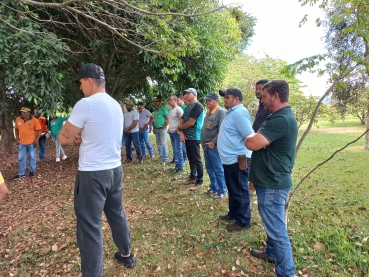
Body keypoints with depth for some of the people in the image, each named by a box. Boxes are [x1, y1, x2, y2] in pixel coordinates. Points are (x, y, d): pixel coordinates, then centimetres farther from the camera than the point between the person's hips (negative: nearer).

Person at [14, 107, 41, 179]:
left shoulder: (34, 120, -13)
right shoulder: (18, 119, -2)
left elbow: (39, 130, -8)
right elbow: (16, 129, 12)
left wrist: (36, 140, -14)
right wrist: (17, 139, 5)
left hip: (32, 142, -4)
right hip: (22, 143, 4)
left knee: (32, 157, 9)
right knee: (21, 158, 8)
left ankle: (32, 171, 25)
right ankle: (21, 173, 20)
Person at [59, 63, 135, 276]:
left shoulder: (85, 104, -14)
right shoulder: (116, 105, 9)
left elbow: (65, 139, -8)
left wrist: (77, 138, 10)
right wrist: (82, 138, 2)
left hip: (93, 173, -8)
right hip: (115, 169, 8)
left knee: (90, 225, 2)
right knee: (117, 213, 22)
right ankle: (126, 255, 40)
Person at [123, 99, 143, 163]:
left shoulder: (135, 112, -8)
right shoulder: (125, 113, 12)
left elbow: (135, 123, -16)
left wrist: (127, 129, -14)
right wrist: (125, 129, -10)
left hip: (134, 132, -6)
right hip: (126, 132, 6)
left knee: (136, 145, -4)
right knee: (127, 145, 9)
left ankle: (140, 158, 4)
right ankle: (128, 158, 18)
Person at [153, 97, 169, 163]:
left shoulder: (163, 109, -8)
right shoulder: (155, 110, 14)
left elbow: (168, 120, -12)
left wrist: (163, 128, -14)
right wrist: (154, 128, 11)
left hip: (162, 129, -8)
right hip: (156, 129, 8)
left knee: (163, 144, -7)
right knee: (159, 144, 11)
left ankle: (165, 158, -1)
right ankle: (161, 157, 20)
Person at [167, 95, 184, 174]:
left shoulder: (178, 109, -13)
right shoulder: (170, 109, 15)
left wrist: (178, 129, -20)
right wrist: (169, 129, 16)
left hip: (177, 133, -9)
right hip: (171, 133, 9)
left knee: (178, 150, -5)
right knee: (174, 150, 13)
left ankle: (180, 167, 2)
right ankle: (177, 165, 21)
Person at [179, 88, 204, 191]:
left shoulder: (197, 106, -15)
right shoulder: (188, 107, 16)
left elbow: (190, 123, -21)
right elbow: (182, 121, 12)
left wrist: (180, 127, -3)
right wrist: (182, 133, -6)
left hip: (194, 137, -9)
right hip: (187, 137, 9)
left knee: (196, 160, -3)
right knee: (190, 159, 17)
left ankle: (199, 181, 4)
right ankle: (193, 177, 29)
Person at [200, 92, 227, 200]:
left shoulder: (220, 112, -11)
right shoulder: (208, 112, 14)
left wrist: (213, 142, -17)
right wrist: (204, 142, 12)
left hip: (214, 146, -8)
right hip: (206, 146, 8)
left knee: (218, 170, 1)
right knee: (209, 169, 17)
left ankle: (222, 191, 13)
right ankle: (214, 187, 31)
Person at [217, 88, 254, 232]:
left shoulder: (239, 113, -20)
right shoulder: (232, 112, 14)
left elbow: (250, 137, -26)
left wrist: (243, 155, -20)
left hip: (237, 160, -11)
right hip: (230, 159, 11)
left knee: (240, 191, 3)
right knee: (233, 189, 22)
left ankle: (243, 221, 17)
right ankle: (233, 214, 38)